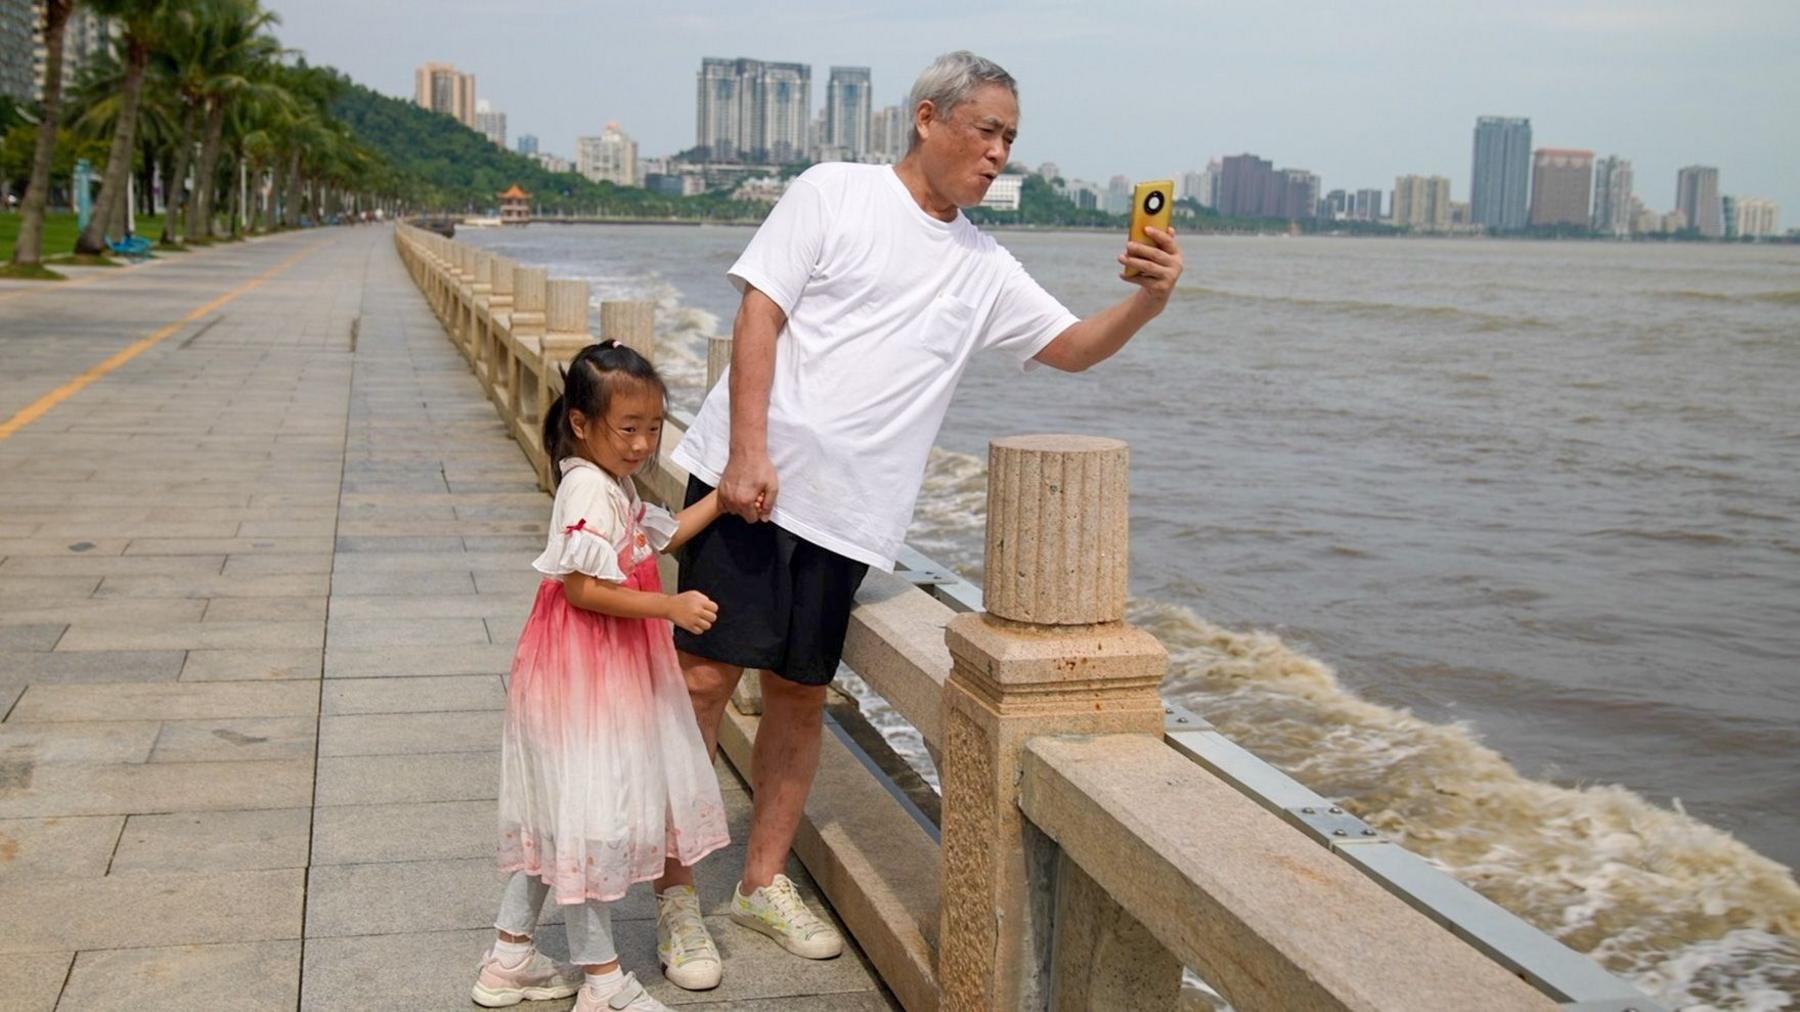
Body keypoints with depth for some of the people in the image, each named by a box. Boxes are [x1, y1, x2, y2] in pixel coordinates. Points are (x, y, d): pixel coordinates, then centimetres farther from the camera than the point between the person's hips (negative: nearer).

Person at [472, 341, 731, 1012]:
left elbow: (659, 535, 23)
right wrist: (670, 606, -25)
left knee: (558, 814, 17)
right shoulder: (587, 490, -21)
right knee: (587, 815, -1)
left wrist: (723, 496, 15)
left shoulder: (614, 485, 11)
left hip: (612, 671, 11)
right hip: (582, 673, -11)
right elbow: (583, 590, -25)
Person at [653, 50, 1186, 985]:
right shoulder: (833, 194, 1)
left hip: (847, 512, 5)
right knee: (706, 673, -5)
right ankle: (672, 890, 7)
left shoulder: (984, 268, 15)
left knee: (800, 690, 9)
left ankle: (763, 881, 25)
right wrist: (749, 452, -16)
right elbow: (759, 316, -5)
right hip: (749, 478, -4)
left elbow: (1074, 348, 13)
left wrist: (1146, 301, -8)